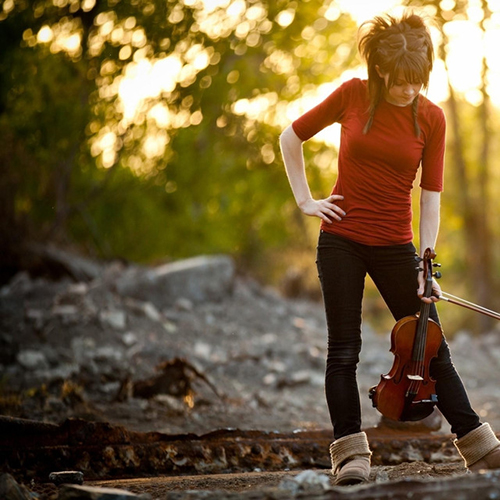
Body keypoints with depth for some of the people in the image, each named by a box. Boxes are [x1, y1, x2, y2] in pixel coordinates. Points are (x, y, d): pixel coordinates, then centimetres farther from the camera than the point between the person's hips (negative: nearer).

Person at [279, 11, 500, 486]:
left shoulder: (431, 118, -3)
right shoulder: (352, 95, -5)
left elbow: (431, 194, -1)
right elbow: (290, 137, 7)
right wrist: (305, 200, 2)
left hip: (394, 245, 1)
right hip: (342, 240, -1)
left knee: (431, 348, 3)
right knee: (343, 351, 0)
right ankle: (351, 453, 6)